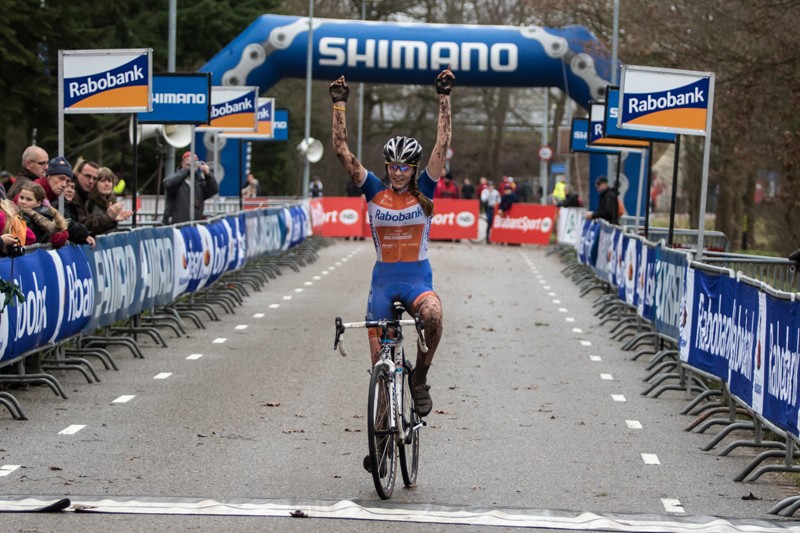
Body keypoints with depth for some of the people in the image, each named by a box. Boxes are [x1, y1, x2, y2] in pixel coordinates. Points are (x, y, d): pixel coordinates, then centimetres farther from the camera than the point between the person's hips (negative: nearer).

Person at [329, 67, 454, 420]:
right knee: (379, 360, 1)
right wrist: (339, 105, -9)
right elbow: (342, 151, -5)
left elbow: (442, 145, -7)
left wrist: (444, 97, -11)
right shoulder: (374, 191, 1)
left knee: (433, 314, -35)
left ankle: (419, 379, -15)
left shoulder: (423, 191, -1)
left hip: (418, 277, -2)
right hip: (383, 278, 2)